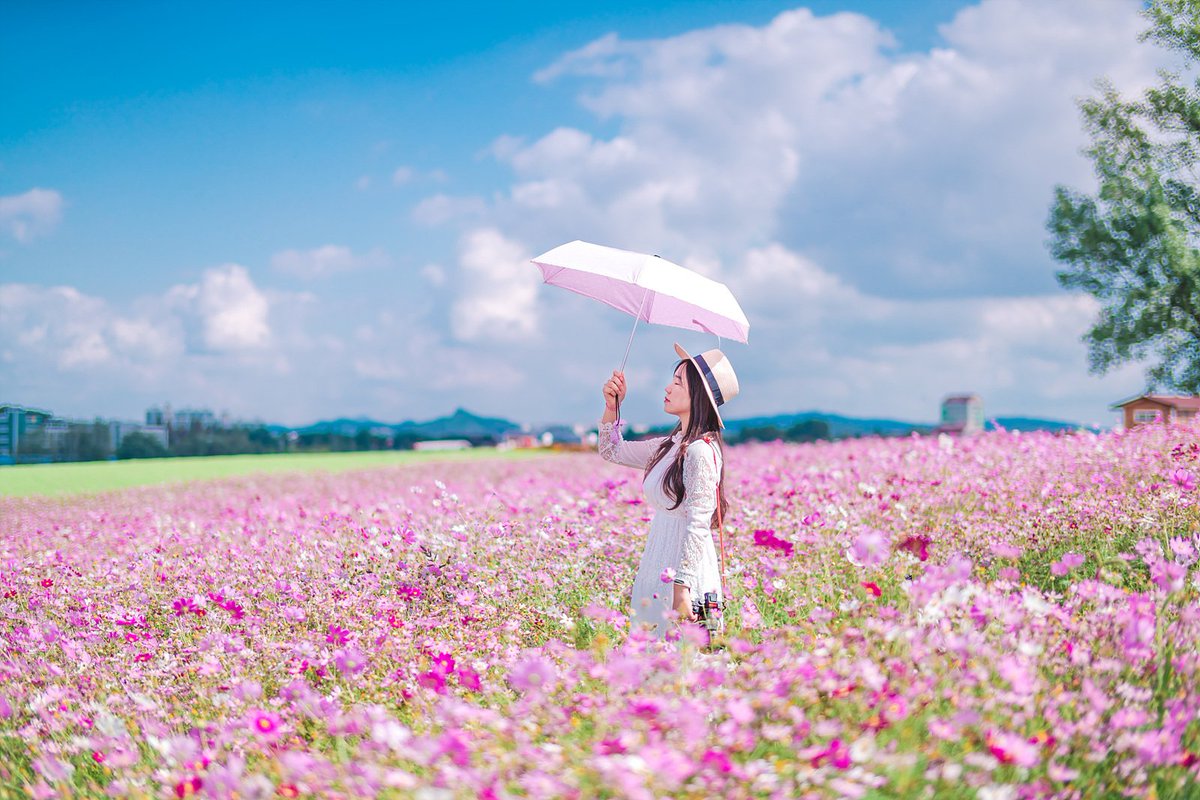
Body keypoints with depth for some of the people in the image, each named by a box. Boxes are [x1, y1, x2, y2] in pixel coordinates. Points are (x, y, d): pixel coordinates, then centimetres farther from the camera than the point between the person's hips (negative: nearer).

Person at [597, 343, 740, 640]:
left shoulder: (701, 451, -16)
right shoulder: (670, 446, 10)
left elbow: (698, 527, -23)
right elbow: (612, 451, 25)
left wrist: (681, 590, -28)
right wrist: (612, 406, 10)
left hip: (684, 576, -9)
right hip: (658, 573, 9)